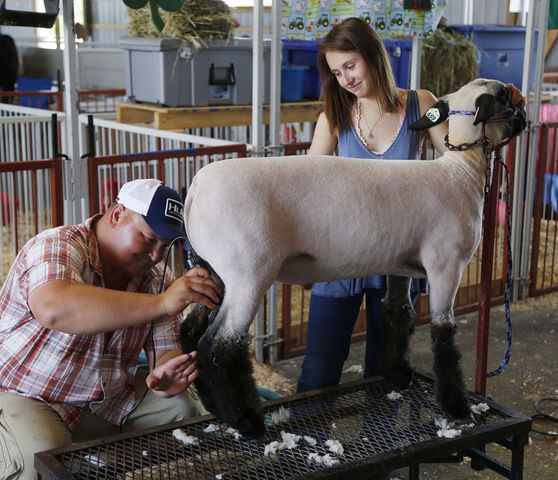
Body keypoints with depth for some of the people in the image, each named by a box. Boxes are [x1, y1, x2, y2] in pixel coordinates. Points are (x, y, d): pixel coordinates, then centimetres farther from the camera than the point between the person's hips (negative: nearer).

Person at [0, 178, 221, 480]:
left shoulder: (157, 279, -3)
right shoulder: (57, 248, -23)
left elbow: (167, 350, -4)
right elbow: (53, 310, -45)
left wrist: (165, 375, -31)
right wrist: (160, 304, -50)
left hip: (112, 395, 6)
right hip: (27, 396, -5)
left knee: (190, 412, -9)